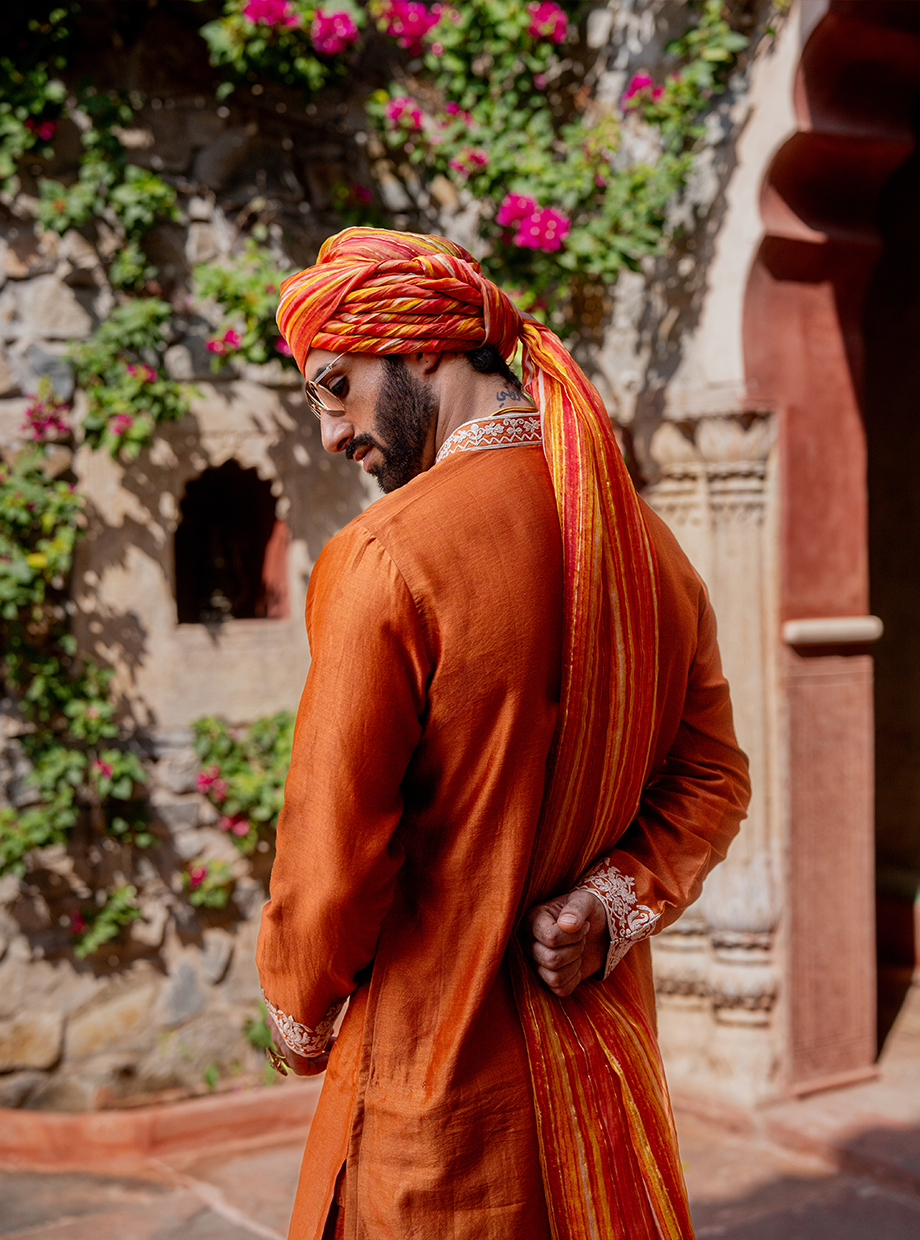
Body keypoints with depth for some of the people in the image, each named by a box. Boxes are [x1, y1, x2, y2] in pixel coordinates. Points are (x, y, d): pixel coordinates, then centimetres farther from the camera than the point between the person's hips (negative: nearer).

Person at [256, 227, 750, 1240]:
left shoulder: (387, 557, -20)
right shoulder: (649, 544, 1)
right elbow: (711, 778, 6)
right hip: (605, 1033, 7)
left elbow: (335, 840, -16)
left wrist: (299, 1007, 0)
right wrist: (615, 902, -6)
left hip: (439, 1053, -6)